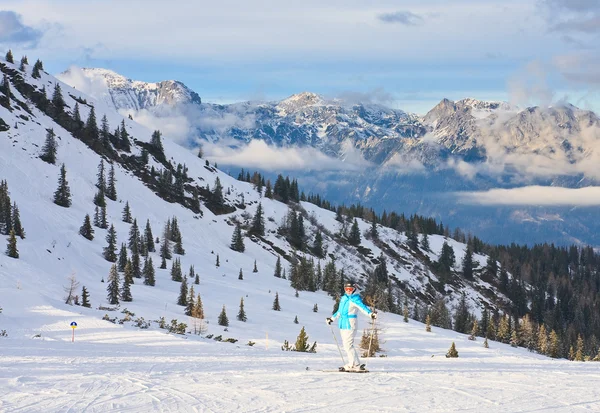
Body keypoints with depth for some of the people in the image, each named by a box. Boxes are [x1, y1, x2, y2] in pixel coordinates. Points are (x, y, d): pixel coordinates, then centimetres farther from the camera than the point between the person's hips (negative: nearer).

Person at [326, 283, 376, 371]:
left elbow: (363, 307, -19)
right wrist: (332, 318, 42)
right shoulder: (343, 298, 17)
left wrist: (370, 314, -36)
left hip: (350, 323, -8)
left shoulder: (355, 299, -5)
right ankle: (357, 364, 10)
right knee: (346, 345, 8)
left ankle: (352, 365, -6)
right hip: (342, 324, 8)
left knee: (348, 345, -11)